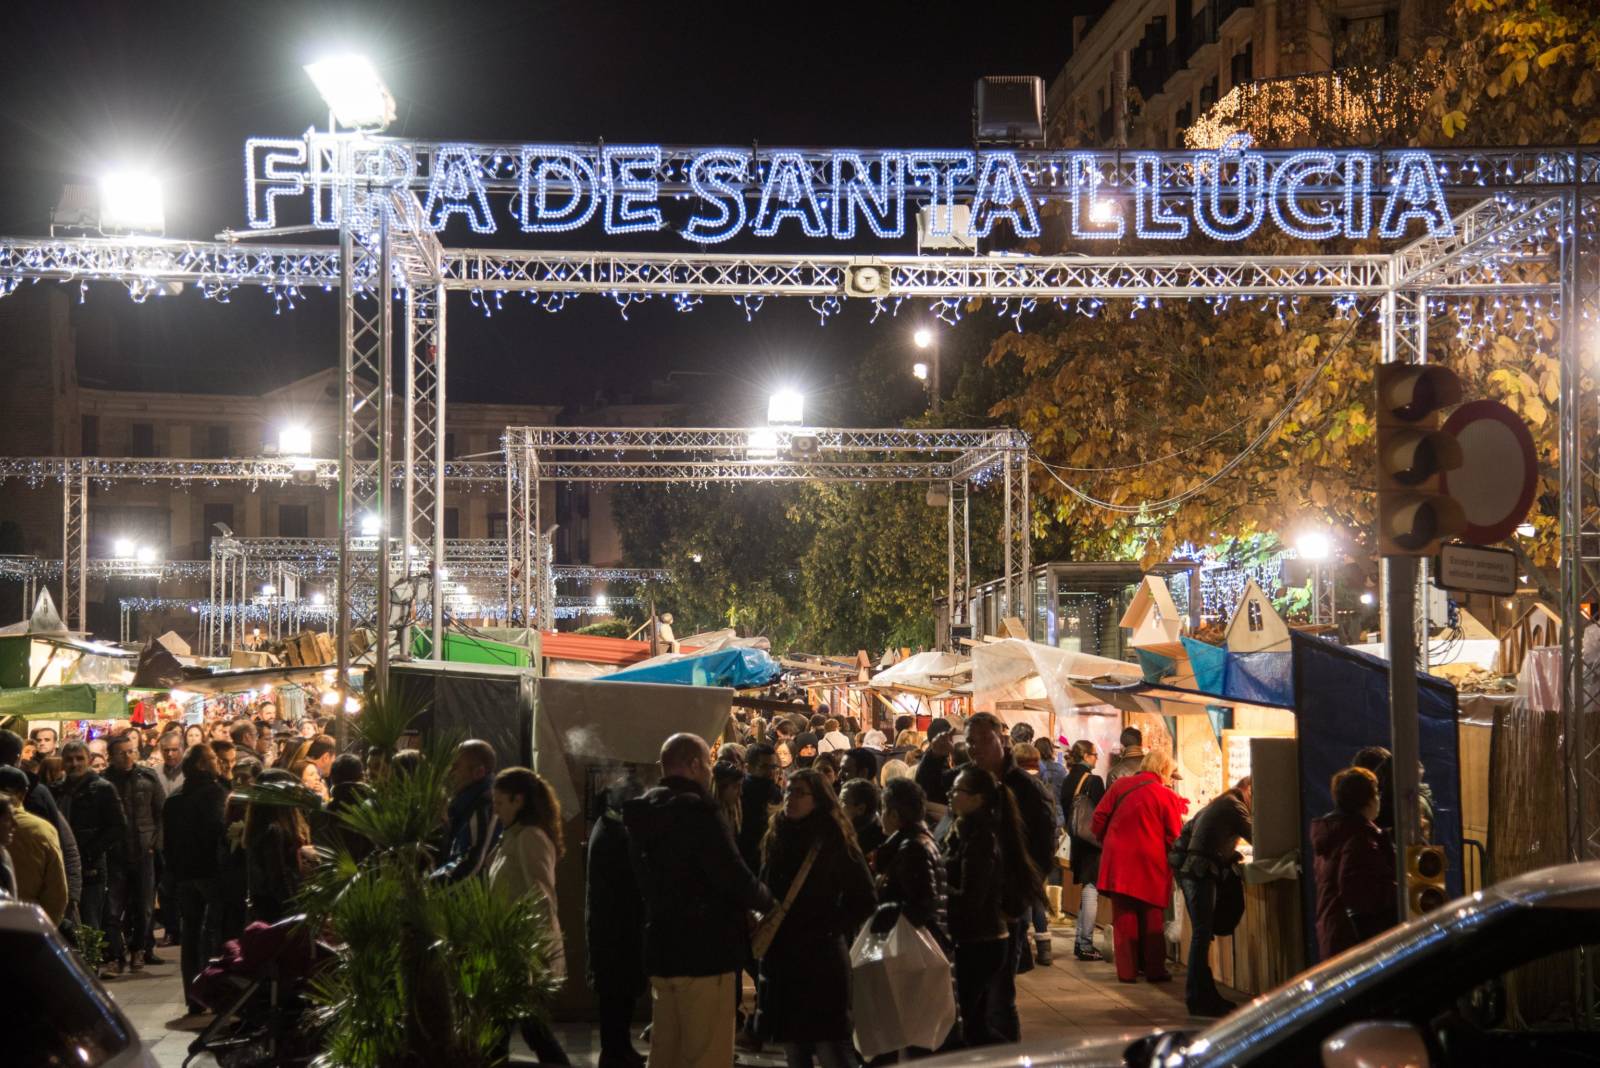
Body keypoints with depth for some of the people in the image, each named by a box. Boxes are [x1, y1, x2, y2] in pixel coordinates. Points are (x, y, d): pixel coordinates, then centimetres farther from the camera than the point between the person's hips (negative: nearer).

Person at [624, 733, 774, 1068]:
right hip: (704, 952, -9)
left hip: (661, 950, 9)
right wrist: (767, 901, -1)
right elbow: (735, 879, -19)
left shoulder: (644, 814, 11)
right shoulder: (696, 811, -17)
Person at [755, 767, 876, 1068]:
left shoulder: (834, 841, -5)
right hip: (780, 960, 6)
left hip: (821, 959, -6)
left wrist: (829, 929, -11)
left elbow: (864, 899, -5)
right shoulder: (775, 840, 11)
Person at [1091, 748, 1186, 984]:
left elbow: (1099, 817, 4)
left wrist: (1107, 841, 20)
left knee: (1124, 917, 8)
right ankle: (1154, 970, 13)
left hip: (1119, 861, 2)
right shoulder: (1167, 796, -7)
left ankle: (1127, 970, 9)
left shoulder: (1120, 785, 2)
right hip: (1152, 866, -2)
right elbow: (1174, 837, -6)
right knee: (1152, 918, 10)